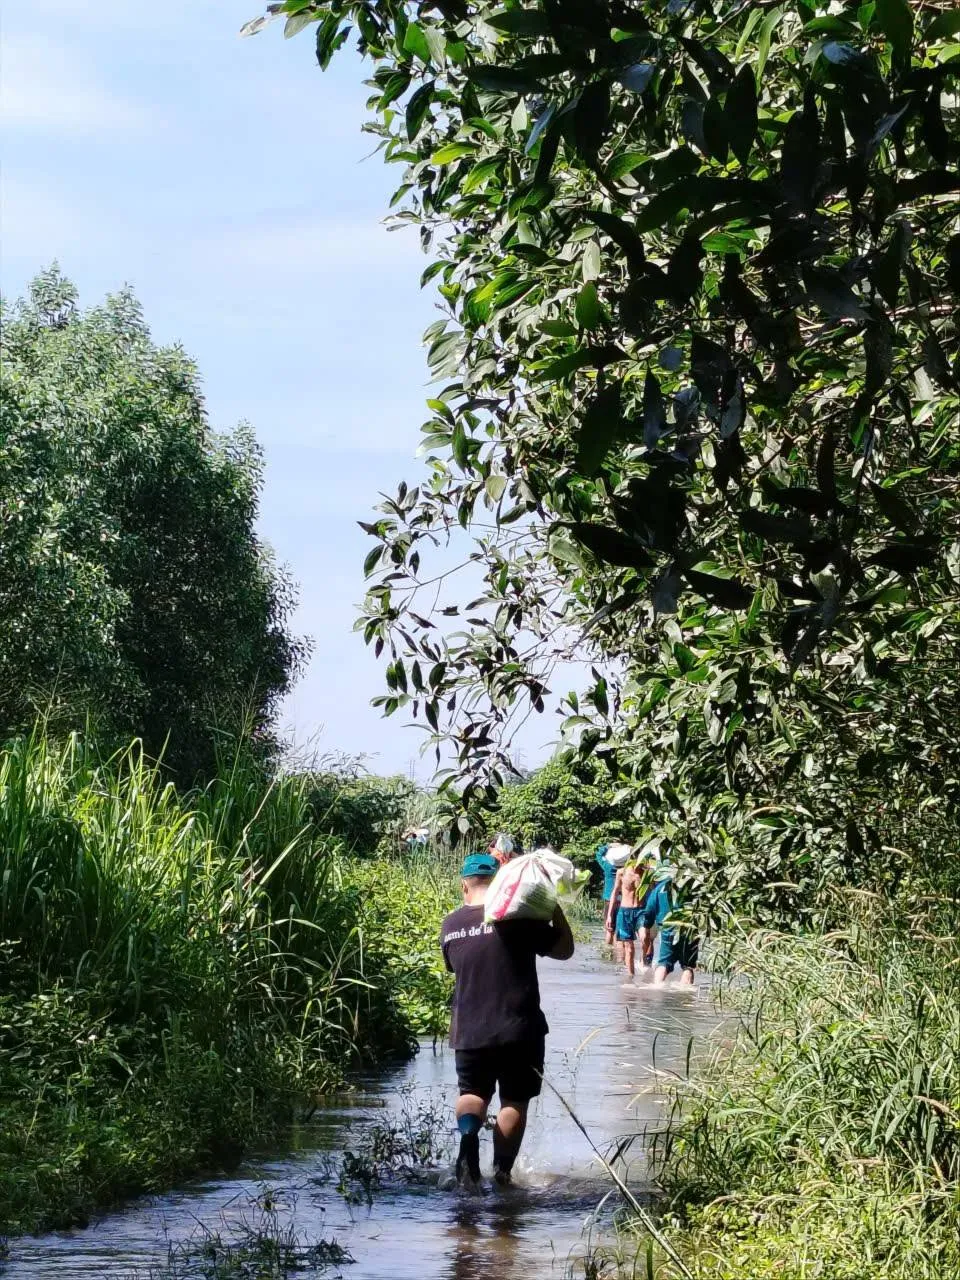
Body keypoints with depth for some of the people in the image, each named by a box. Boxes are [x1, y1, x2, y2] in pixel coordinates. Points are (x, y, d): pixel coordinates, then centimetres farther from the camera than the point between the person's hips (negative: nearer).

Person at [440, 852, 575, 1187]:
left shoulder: (450, 926, 3)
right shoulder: (517, 917, -10)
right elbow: (564, 949, -5)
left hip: (469, 1031, 3)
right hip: (518, 1031, -3)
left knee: (472, 1092, 17)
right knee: (514, 1100, 11)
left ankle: (468, 1132, -15)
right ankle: (502, 1170, 7)